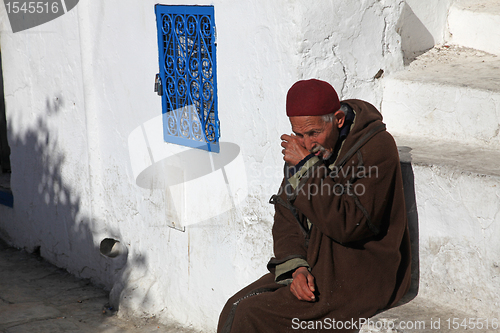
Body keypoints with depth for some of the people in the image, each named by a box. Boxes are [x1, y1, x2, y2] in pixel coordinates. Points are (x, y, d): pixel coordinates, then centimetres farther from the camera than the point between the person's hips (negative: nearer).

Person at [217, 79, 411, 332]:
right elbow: (285, 217, 8)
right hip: (313, 266, 7)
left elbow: (348, 224, -26)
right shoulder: (304, 148, 5)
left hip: (360, 276, -7)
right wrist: (295, 267, -10)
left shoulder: (377, 148, -17)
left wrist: (307, 167, -23)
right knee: (237, 310, -9)